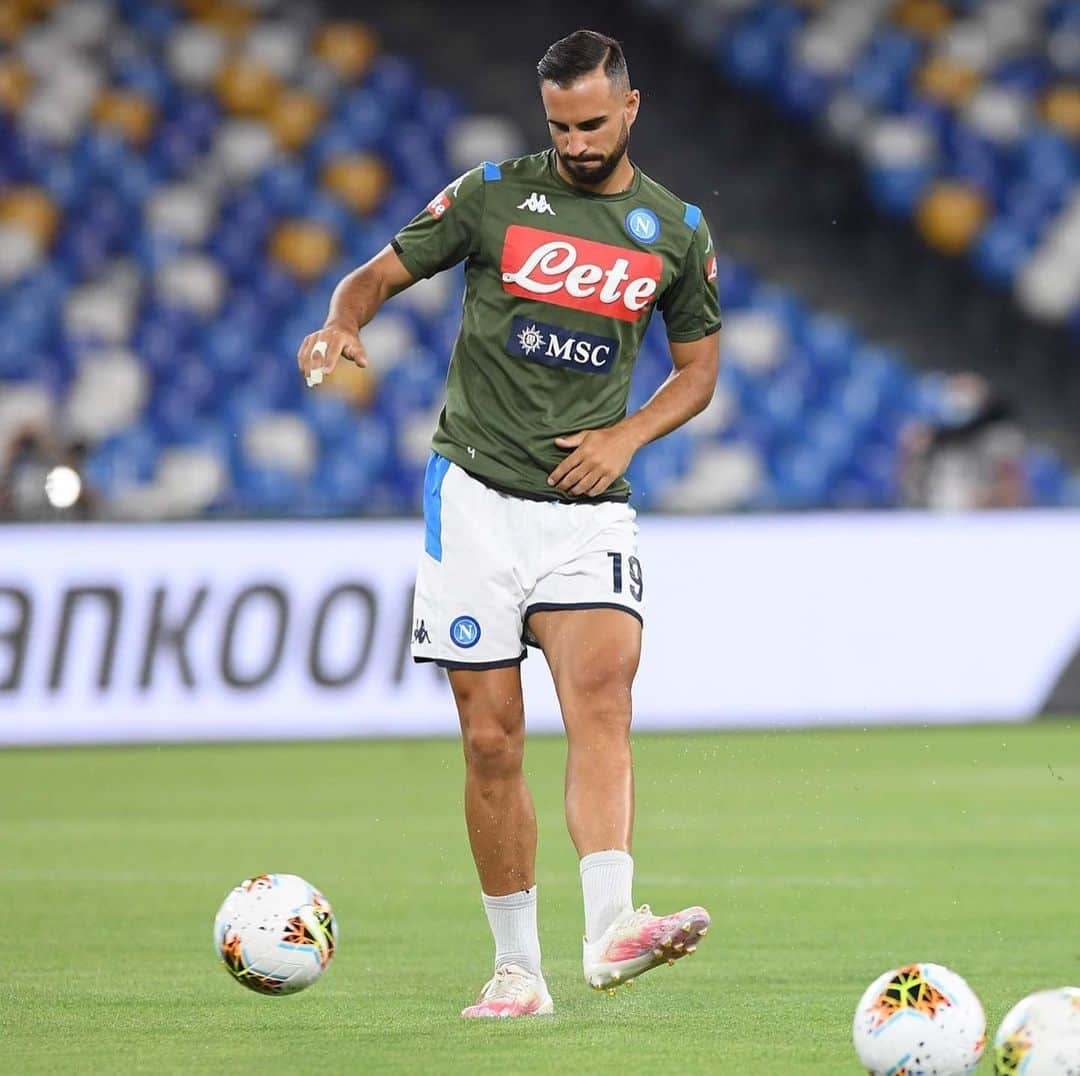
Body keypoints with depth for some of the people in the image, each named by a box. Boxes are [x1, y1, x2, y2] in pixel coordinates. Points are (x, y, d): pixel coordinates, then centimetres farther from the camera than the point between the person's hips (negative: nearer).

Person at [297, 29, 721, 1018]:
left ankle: (611, 928, -36)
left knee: (601, 696, -23)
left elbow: (698, 369, 17)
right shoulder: (495, 195, 3)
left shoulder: (677, 230, 7)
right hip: (476, 495, 0)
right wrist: (340, 324, -16)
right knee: (492, 739, 0)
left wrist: (628, 434, -2)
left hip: (587, 509, 0)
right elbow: (382, 273, 8)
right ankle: (517, 966, 11)